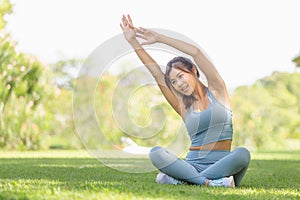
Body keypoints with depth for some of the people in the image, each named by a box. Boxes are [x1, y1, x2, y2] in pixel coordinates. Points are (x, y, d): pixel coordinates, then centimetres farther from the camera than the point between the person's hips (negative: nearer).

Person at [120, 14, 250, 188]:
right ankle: (209, 181, -33)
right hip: (193, 164, 2)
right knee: (156, 153, -24)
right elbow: (157, 74, 9)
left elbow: (196, 52, -2)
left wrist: (159, 38, 0)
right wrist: (133, 42, 5)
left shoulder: (217, 92, 7)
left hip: (221, 165, -2)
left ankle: (180, 179, -29)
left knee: (242, 153, -36)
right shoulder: (183, 107, 14)